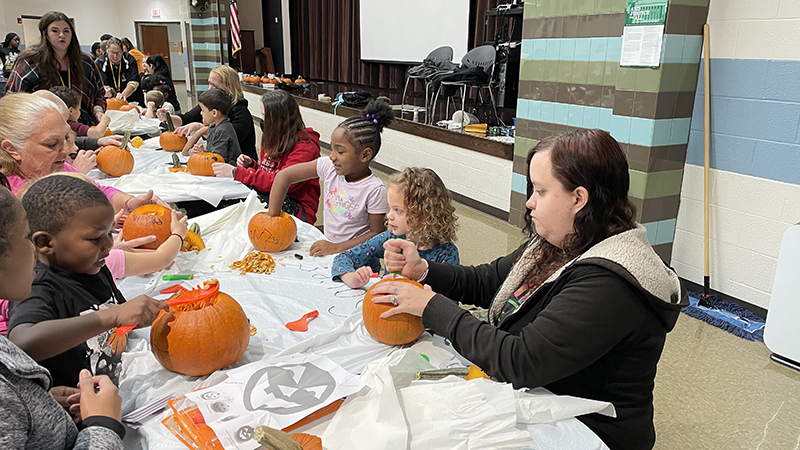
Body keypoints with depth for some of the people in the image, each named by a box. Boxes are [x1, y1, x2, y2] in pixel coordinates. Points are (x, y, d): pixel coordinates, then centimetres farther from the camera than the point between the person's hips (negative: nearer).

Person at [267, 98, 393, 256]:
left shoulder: (375, 189, -17)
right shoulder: (329, 167, -6)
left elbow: (377, 232, -12)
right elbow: (284, 176, -3)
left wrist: (337, 248, -18)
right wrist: (273, 215, -7)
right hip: (328, 245, 5)